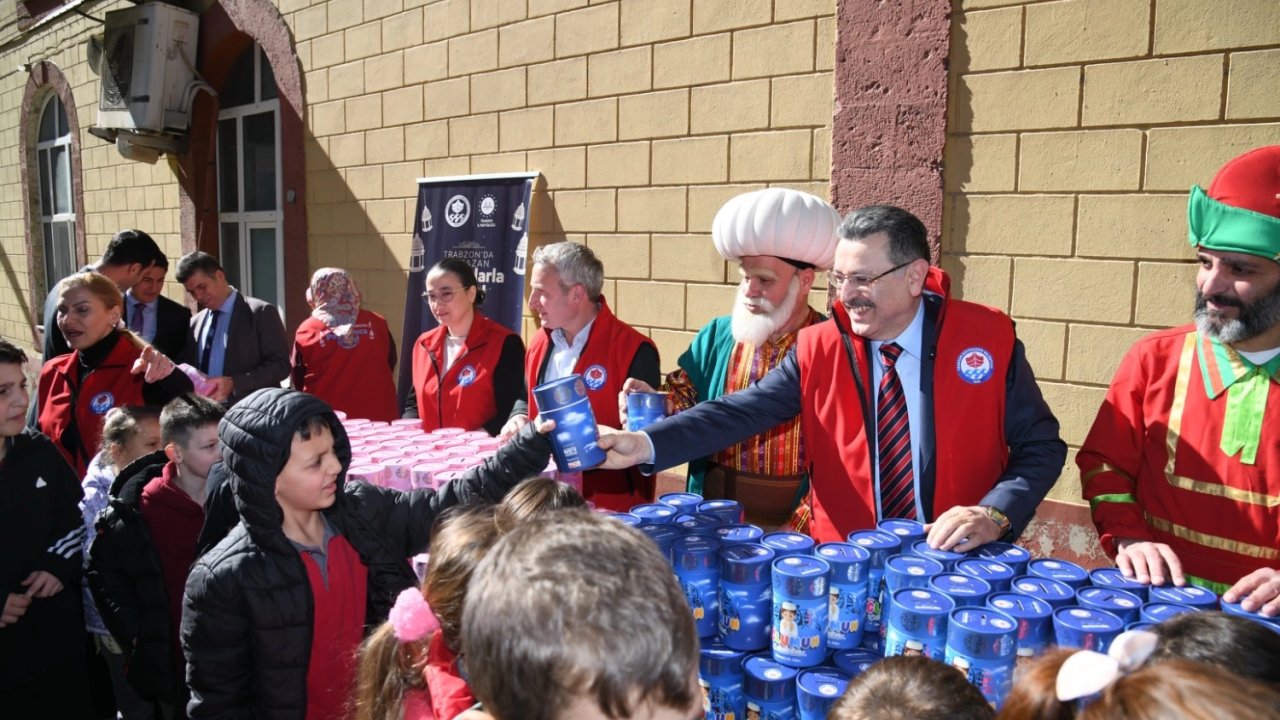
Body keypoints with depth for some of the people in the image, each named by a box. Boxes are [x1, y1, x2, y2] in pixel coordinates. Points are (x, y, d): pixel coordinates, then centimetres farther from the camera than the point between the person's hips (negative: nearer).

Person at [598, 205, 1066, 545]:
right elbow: (740, 412, -10)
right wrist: (645, 444, -23)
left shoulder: (988, 339, -5)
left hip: (960, 565, -1)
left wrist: (996, 515, -18)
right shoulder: (818, 350, -2)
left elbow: (1041, 447, -1)